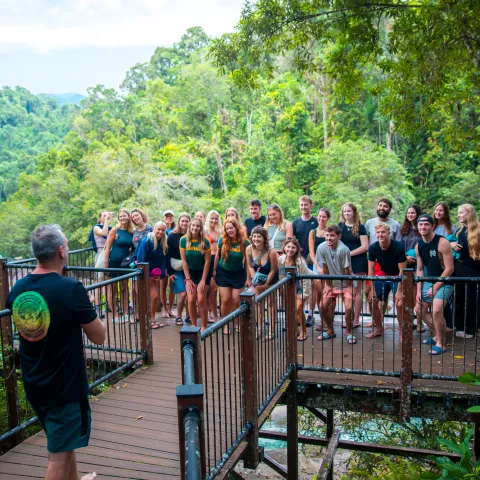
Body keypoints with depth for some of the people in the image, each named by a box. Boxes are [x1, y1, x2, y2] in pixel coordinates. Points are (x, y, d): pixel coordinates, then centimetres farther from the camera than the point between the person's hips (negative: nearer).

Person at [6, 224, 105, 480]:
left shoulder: (16, 289, -3)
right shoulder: (71, 288, -23)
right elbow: (99, 337, -16)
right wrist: (85, 311, 0)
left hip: (33, 384, 7)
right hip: (65, 385, -7)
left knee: (63, 440, 28)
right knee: (58, 454, 8)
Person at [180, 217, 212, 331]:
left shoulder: (205, 242, -13)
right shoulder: (184, 240, -8)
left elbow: (207, 261, -10)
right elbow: (184, 260, -5)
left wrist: (203, 280, -12)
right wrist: (188, 279, -7)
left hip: (203, 272, -2)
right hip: (190, 272, 2)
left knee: (201, 300, -6)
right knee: (191, 300, -4)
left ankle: (204, 326, 6)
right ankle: (194, 325, 11)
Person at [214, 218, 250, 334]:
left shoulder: (244, 242, -14)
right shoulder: (222, 240, -12)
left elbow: (247, 261, -7)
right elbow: (217, 255, 3)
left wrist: (248, 278, -5)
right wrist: (214, 270, 7)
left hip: (238, 273, 0)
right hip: (223, 273, 0)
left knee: (236, 300, 0)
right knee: (225, 300, -2)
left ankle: (236, 324, 21)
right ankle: (225, 325, 15)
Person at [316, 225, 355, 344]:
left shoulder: (343, 249, -27)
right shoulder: (322, 248, -16)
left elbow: (347, 270, -20)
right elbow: (325, 268, -7)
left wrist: (349, 286, -13)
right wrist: (327, 285, -2)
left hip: (345, 283, -4)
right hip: (331, 282, 4)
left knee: (349, 307, -17)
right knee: (324, 306, -3)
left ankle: (349, 332, 8)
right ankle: (330, 331, 20)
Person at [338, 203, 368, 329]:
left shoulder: (360, 227, -2)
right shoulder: (340, 226, 9)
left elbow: (365, 247, -7)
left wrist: (350, 253, -13)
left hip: (357, 261, -3)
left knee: (357, 290, 2)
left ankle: (356, 319, 7)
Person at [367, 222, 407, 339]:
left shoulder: (398, 247, -27)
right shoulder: (373, 248, -16)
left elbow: (402, 271, -23)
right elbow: (371, 269, -8)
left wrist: (399, 291, -26)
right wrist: (372, 289, -11)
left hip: (397, 277, -4)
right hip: (382, 275, 4)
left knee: (399, 304, -17)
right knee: (373, 302, 2)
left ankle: (402, 332, 1)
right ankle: (379, 329, 23)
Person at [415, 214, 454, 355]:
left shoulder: (442, 243, -19)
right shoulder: (419, 246, 1)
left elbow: (449, 268, -19)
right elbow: (420, 270, 8)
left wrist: (436, 287, -18)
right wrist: (419, 290, 1)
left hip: (444, 282, -7)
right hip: (429, 281, 8)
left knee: (436, 310, -24)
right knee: (419, 309, 10)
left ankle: (440, 343, -7)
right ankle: (437, 335, 30)